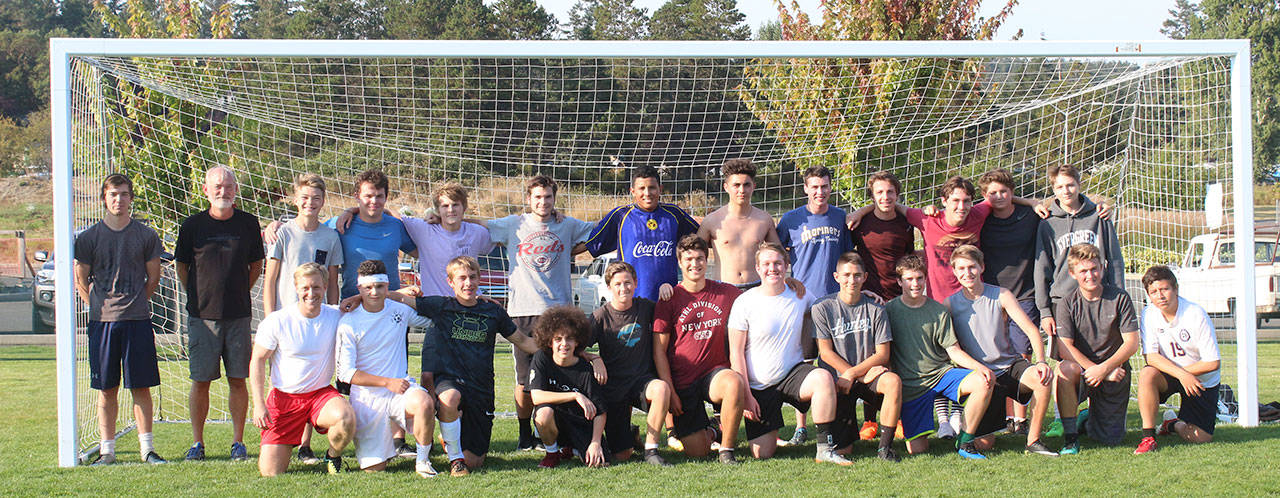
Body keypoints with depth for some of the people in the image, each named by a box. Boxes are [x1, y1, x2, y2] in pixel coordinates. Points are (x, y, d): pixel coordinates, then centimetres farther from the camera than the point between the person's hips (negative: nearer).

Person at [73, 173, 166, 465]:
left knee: (141, 386, 1)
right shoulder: (89, 238, 4)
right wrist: (101, 308, 3)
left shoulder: (146, 236, 4)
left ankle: (146, 448, 6)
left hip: (137, 320, 0)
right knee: (107, 389, 3)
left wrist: (135, 303, 6)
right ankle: (107, 449, 9)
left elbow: (153, 277, 12)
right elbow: (81, 281, 10)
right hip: (102, 321, 0)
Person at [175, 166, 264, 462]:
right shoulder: (192, 225, 1)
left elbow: (257, 265, 16)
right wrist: (197, 296, 6)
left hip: (238, 315, 1)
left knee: (237, 379, 2)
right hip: (202, 315, -1)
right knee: (201, 380, 1)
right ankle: (197, 443, 10)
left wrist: (240, 292, 9)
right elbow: (181, 265, 12)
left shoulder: (248, 224, 4)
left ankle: (238, 442, 10)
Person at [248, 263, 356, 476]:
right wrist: (259, 404, -10)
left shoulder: (335, 317, -4)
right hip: (283, 396, -1)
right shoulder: (277, 321, -9)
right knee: (269, 472, -9)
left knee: (346, 417, -35)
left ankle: (333, 457, -1)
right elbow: (257, 361, -2)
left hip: (321, 393, 1)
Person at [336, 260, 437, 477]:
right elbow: (345, 373, -7)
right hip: (367, 397, -2)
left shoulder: (400, 309, 4)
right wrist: (387, 382, -14)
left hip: (400, 387, 2)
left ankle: (422, 460, -11)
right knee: (373, 468, -6)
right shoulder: (349, 323, -7)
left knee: (424, 402, -35)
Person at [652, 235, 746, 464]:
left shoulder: (726, 293, 4)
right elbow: (659, 350, -1)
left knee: (734, 383, -37)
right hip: (682, 383, -1)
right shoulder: (670, 299, -1)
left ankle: (726, 449, -16)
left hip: (715, 372, 1)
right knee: (696, 452, -6)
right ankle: (711, 432, 32)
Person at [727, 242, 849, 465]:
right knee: (762, 454, -8)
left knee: (823, 378, -33)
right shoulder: (745, 302, -7)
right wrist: (745, 395, -12)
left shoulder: (799, 295, 2)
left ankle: (825, 449, -25)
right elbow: (736, 353, -7)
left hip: (793, 372, 2)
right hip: (759, 386, -2)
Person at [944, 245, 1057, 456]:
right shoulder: (950, 304, -2)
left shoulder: (1001, 296, -3)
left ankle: (1033, 441, -15)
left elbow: (1031, 330, -11)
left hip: (1010, 365, 0)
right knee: (983, 444, -11)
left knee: (1043, 377, -33)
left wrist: (1041, 362, -27)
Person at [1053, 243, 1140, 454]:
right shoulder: (1067, 303, -6)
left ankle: (1090, 419, 34)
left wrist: (1104, 369, -21)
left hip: (1115, 371, 1)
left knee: (1110, 438, -4)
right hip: (1083, 369, 0)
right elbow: (1065, 348, -12)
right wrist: (1094, 369, -23)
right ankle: (1070, 436, -21)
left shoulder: (1119, 298, -6)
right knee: (1064, 369, -37)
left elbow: (1131, 344, -9)